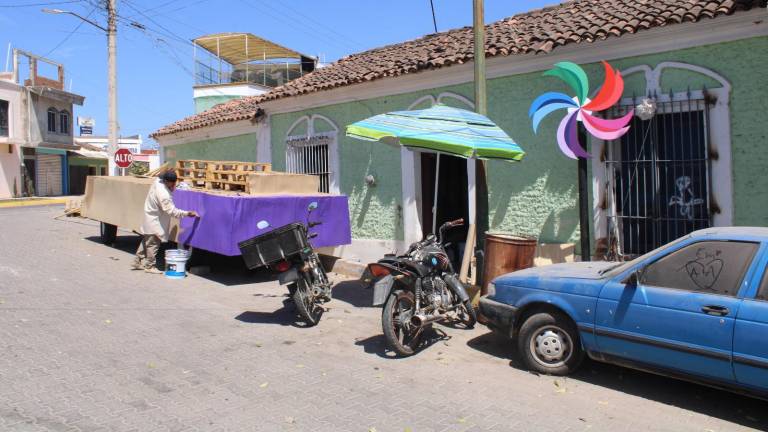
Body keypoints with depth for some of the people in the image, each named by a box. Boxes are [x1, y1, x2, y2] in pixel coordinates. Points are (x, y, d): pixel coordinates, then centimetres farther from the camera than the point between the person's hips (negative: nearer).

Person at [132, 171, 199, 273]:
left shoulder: (158, 182, -8)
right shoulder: (163, 194, -33)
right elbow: (171, 210, -32)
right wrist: (187, 213, -30)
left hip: (152, 218, 10)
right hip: (154, 221, -10)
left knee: (146, 241, 20)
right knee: (153, 244, 1)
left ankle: (138, 262, 31)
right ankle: (150, 266, 12)